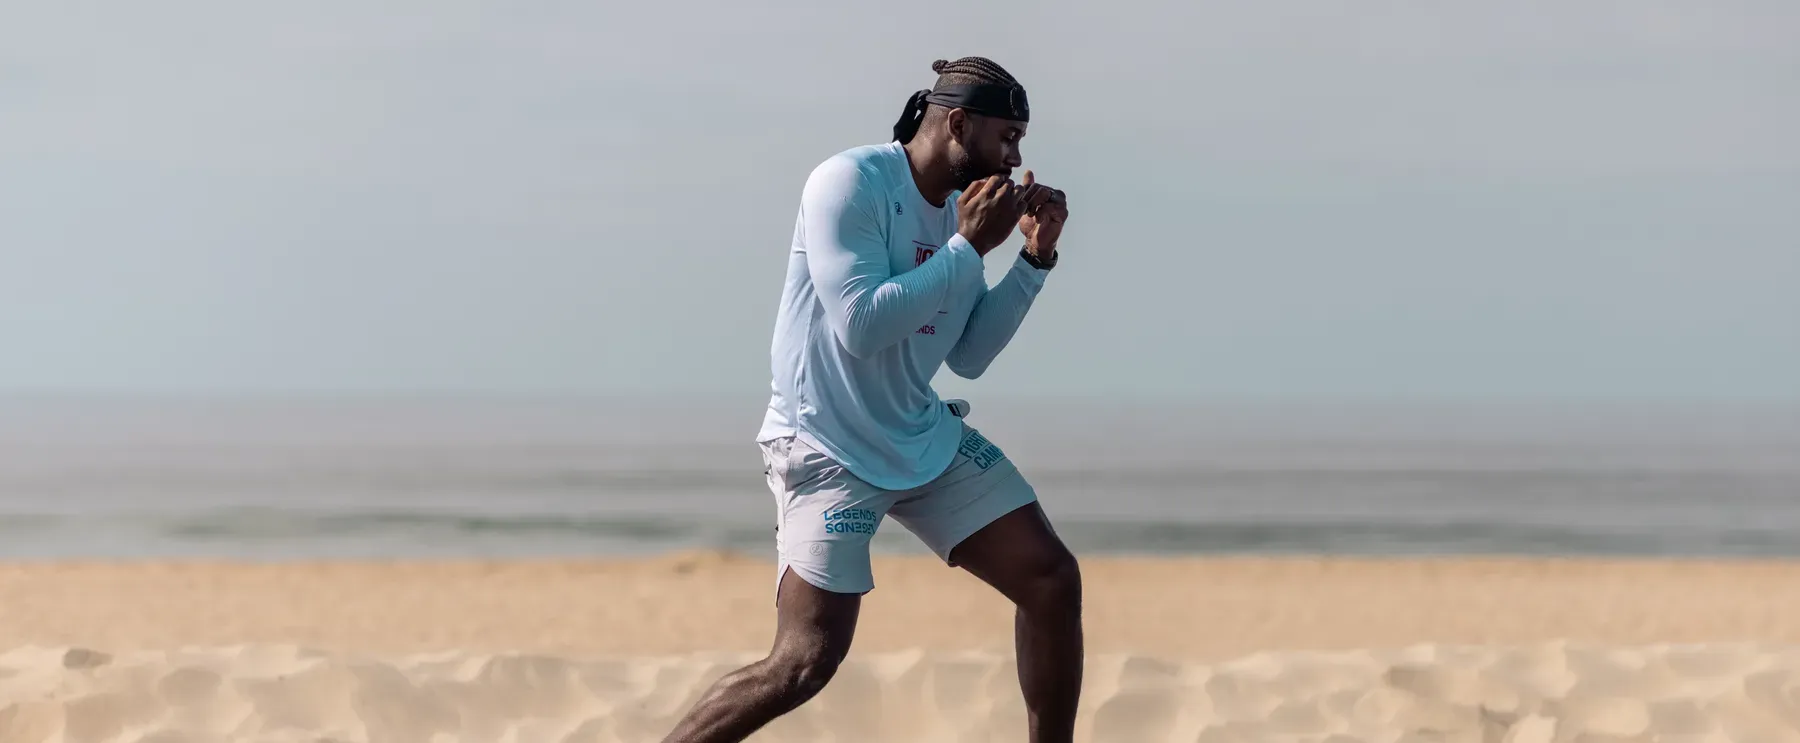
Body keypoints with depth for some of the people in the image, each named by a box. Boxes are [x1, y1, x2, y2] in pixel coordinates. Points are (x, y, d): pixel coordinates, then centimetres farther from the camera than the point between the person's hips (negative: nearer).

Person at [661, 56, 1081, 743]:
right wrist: (969, 247, -19)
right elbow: (862, 326, -25)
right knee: (807, 660, -17)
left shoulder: (962, 208, 7)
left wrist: (1035, 259, 3)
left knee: (1053, 582, 2)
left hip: (926, 440, 8)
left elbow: (968, 356, 13)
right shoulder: (850, 183, -16)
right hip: (826, 448, -8)